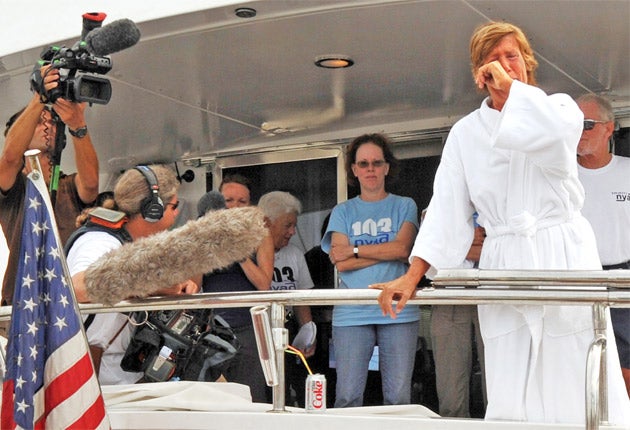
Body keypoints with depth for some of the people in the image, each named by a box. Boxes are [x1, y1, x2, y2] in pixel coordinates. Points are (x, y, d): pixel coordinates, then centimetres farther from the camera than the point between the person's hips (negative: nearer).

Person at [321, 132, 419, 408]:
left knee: (399, 398, -1)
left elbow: (402, 248, -5)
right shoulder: (343, 212, 13)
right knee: (347, 398, -4)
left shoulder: (404, 206, 12)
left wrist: (354, 250, -3)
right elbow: (341, 263, 0)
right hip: (352, 313, 0)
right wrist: (387, 252, -4)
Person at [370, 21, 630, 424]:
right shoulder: (466, 133, 13)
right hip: (504, 267, 2)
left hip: (565, 257, -2)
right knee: (512, 406, -1)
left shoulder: (558, 107, 9)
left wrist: (511, 87, -5)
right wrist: (413, 275, -4)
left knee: (583, 397, -5)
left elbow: (557, 134, -18)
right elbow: (447, 209, 6)